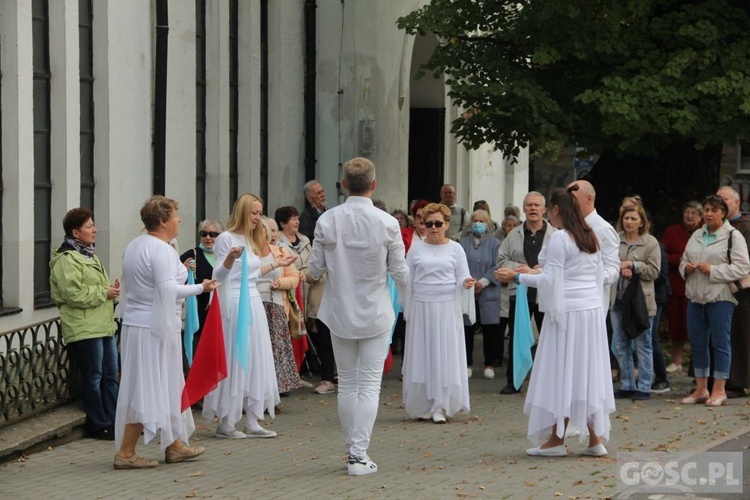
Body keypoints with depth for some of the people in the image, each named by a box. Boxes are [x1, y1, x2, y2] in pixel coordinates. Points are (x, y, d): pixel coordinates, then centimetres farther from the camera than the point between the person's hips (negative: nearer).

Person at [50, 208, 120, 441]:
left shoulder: (89, 255, 20)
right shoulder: (66, 260, -12)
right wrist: (104, 293, -15)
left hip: (103, 325, 10)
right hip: (84, 329, -10)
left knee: (110, 375, 12)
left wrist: (112, 290, 10)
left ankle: (113, 421, 19)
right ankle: (99, 425, 3)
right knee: (93, 377, -4)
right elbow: (74, 293, -23)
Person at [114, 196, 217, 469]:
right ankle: (125, 452, -5)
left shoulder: (134, 246, 14)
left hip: (134, 323, 10)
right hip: (155, 327, -10)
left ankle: (174, 444, 25)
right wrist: (200, 288, -18)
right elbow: (167, 289, -25)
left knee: (166, 387, 17)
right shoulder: (161, 250, -16)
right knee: (149, 388, -6)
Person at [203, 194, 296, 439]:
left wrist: (275, 264, 29)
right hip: (234, 305, -9)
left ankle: (252, 422, 12)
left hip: (254, 304, 9)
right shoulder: (226, 238, -8)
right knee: (234, 363, -6)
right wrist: (230, 258, -30)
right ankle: (226, 424, 0)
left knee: (255, 363, 8)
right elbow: (219, 274, -11)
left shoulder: (252, 240, 17)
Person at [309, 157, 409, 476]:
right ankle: (359, 455, -3)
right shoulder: (387, 223, -13)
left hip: (340, 314, 2)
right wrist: (407, 280, 16)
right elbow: (400, 273, -7)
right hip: (375, 315, -2)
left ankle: (354, 449, 23)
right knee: (369, 385, 2)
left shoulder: (327, 221, -9)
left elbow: (316, 268, -4)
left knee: (347, 383, 15)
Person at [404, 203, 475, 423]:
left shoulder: (455, 249, 6)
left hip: (447, 308, -1)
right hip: (421, 307, 1)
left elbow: (462, 278, 4)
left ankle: (440, 407, 0)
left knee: (445, 355, -3)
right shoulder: (416, 250, 8)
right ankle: (422, 407, 8)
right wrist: (407, 310, 4)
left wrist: (466, 282, -18)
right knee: (421, 355, 1)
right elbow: (408, 281, 9)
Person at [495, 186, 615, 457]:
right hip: (592, 309, 8)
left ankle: (557, 439, 4)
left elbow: (550, 280, -14)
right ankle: (595, 438, 9)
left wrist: (517, 277, -3)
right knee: (588, 371, 10)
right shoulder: (590, 237, 12)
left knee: (562, 372, -1)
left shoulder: (559, 238, -13)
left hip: (567, 312, -8)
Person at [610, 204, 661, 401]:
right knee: (620, 346, 10)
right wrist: (620, 268, -13)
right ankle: (627, 385, 20)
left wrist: (632, 265, -14)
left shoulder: (651, 242, -3)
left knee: (643, 346, 2)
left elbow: (654, 271, -8)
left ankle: (644, 387, 8)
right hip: (618, 299, 4)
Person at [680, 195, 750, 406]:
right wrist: (686, 267, -3)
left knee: (720, 343, -2)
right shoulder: (696, 236, 15)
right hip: (696, 297, 6)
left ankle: (719, 390, 4)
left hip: (720, 297, -6)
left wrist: (713, 270, -18)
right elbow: (683, 261, 21)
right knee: (697, 343, 10)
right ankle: (701, 389, 19)